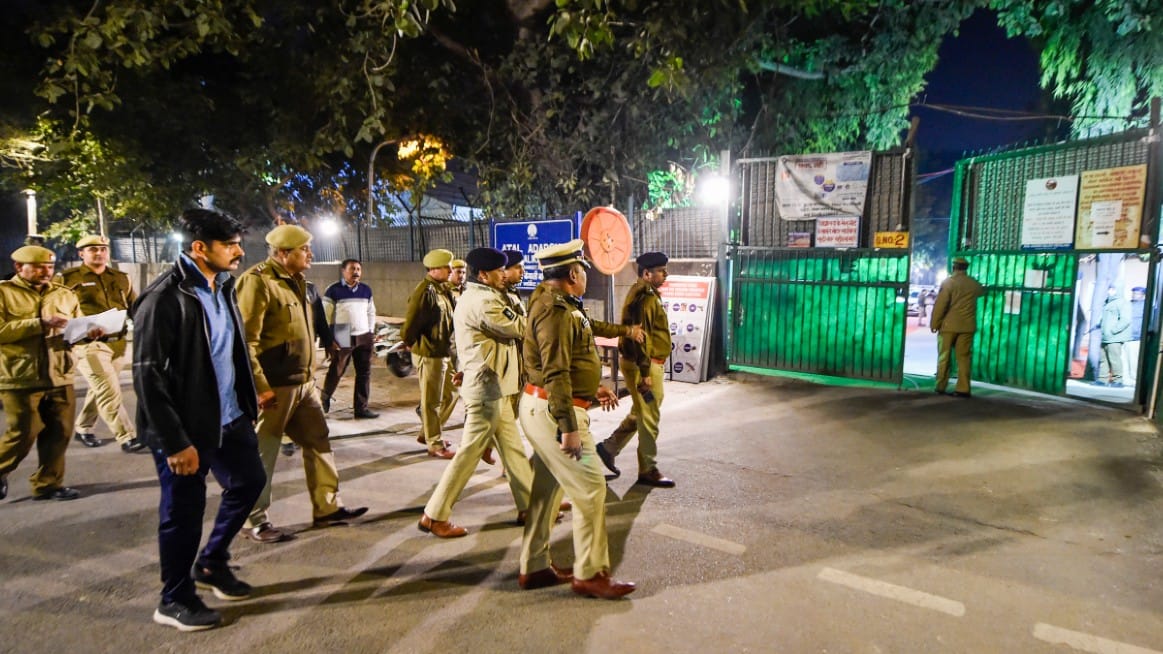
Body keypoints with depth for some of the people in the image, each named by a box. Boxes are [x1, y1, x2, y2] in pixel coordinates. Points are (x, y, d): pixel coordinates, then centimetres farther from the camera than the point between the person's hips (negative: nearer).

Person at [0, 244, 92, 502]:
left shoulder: (64, 294, 14)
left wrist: (90, 332, -11)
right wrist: (40, 324, -17)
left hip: (59, 377, 4)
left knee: (58, 433, 5)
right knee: (24, 433, 0)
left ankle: (49, 483, 17)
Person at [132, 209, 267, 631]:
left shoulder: (222, 287, 6)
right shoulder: (164, 298, -19)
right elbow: (148, 375, -20)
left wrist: (248, 402, 12)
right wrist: (175, 441, -20)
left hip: (229, 418, 8)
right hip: (186, 428, -8)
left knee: (249, 481, 17)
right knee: (183, 511, 6)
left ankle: (212, 563, 38)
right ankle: (175, 600, 27)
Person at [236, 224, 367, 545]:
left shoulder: (296, 280, 15)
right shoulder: (257, 281, -14)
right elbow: (245, 340, -20)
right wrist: (260, 386, -22)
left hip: (303, 383, 9)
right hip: (274, 387, -9)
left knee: (318, 442, 13)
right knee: (263, 454, 4)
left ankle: (327, 507, 23)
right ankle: (255, 521, 18)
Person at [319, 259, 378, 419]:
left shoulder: (366, 290, 8)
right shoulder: (333, 290, -7)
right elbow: (325, 316, -6)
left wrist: (371, 333, 11)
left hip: (364, 338, 4)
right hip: (343, 340, -4)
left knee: (364, 373, 3)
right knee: (336, 372, 8)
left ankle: (361, 407, 10)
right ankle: (325, 398, 34)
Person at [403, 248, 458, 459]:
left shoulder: (442, 289, 11)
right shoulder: (425, 290, -18)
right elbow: (411, 321, -20)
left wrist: (449, 346, 8)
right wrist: (411, 343, -5)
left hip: (444, 353, 9)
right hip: (429, 355, -9)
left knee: (449, 395, 19)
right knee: (431, 401, 3)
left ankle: (427, 433, 34)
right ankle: (434, 445, 15)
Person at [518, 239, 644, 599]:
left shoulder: (556, 303, 14)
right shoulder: (556, 310, -19)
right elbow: (555, 374, -25)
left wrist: (592, 387, 29)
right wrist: (569, 428, -25)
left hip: (541, 408, 11)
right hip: (553, 411, -11)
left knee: (547, 488, 17)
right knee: (590, 488, -3)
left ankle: (534, 567, 28)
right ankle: (590, 574, 9)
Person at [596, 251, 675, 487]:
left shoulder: (643, 294, 15)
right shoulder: (646, 297, -17)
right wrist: (645, 373, -25)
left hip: (645, 364, 10)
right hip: (644, 365, -10)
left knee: (640, 414, 20)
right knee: (649, 418, -1)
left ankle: (608, 448, 28)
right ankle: (648, 471, 10)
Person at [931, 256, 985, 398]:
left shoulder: (948, 282, -8)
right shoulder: (974, 284, 6)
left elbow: (940, 305, -13)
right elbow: (982, 291, 31)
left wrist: (934, 323, -6)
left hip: (948, 325, -3)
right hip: (967, 326, 3)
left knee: (944, 357, 6)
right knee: (964, 357, 4)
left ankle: (941, 387, 9)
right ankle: (963, 389, 1)